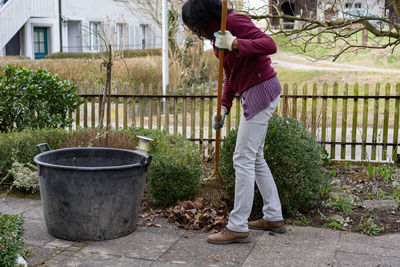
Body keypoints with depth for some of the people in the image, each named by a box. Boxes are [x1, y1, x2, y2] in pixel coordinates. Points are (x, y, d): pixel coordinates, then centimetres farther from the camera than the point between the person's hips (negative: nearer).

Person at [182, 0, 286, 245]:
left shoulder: (234, 22, -12)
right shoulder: (218, 35, 16)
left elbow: (269, 45, -24)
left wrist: (235, 44, -32)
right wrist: (224, 107, 13)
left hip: (262, 91, -10)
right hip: (253, 93, 10)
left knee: (244, 159, -7)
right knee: (255, 158, 15)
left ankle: (238, 227, -1)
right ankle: (274, 217, 25)